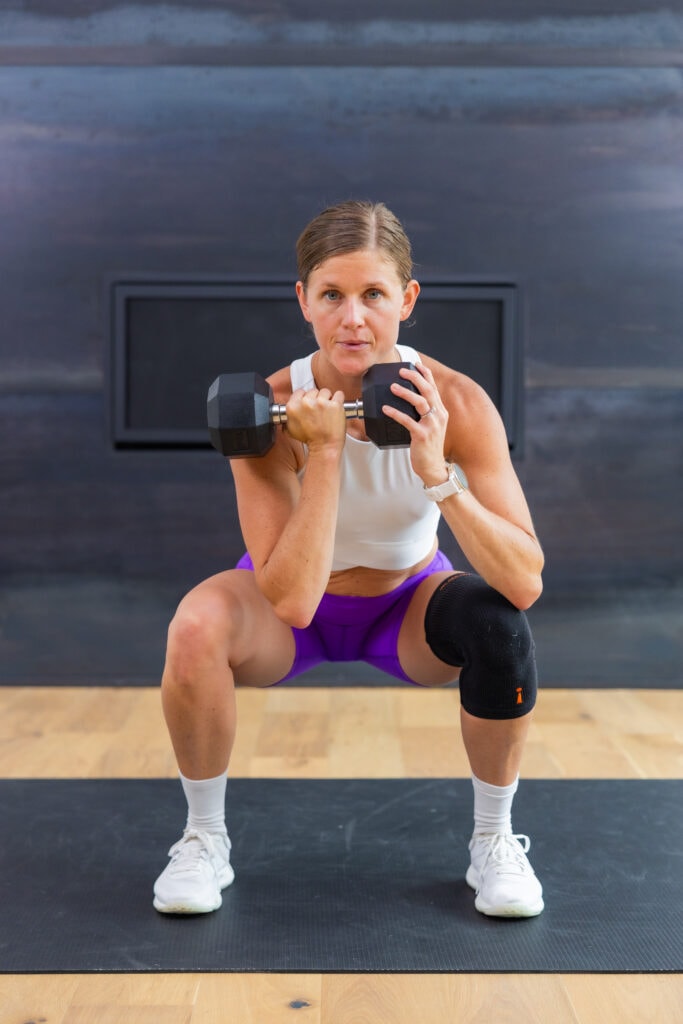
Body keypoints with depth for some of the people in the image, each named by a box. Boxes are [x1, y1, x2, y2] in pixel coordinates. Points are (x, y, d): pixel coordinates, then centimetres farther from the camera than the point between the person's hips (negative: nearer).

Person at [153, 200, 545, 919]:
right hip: (297, 603, 0)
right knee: (196, 627, -31)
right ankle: (204, 838, -5)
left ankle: (493, 840, -4)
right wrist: (324, 452, -38)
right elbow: (291, 601, -34)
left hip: (407, 602, 1)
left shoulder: (455, 401, -24)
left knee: (499, 621, -30)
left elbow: (526, 584, -31)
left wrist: (436, 476, -41)